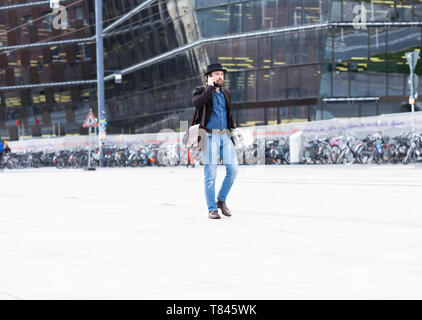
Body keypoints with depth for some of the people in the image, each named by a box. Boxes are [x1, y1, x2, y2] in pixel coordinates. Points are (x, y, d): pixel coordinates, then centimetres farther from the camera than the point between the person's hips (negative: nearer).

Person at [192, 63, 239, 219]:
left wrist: (232, 134, 17)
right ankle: (212, 209, 2)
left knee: (233, 169, -5)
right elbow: (198, 103, -21)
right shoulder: (200, 91, 1)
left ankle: (221, 200, 14)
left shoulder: (226, 93, 17)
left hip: (225, 136, 5)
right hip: (210, 136, -5)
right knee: (210, 174, -5)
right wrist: (210, 87, -13)